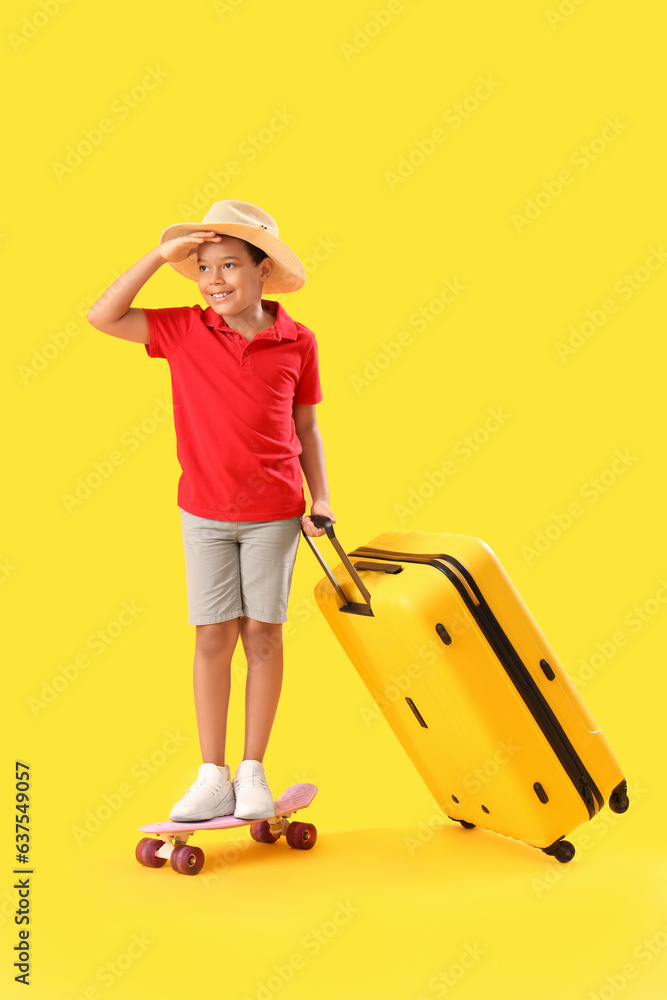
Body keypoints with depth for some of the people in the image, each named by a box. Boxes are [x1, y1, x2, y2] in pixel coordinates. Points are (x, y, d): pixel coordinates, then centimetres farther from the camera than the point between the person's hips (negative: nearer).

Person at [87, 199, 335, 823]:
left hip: (274, 513, 0)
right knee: (213, 636, 2)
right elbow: (102, 317, -8)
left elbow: (306, 427, 6)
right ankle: (212, 778, 10)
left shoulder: (297, 342, -2)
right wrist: (162, 254, -11)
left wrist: (320, 497, -1)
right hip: (205, 512, 0)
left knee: (263, 634, 4)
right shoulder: (183, 331, -2)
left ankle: (253, 772, 16)